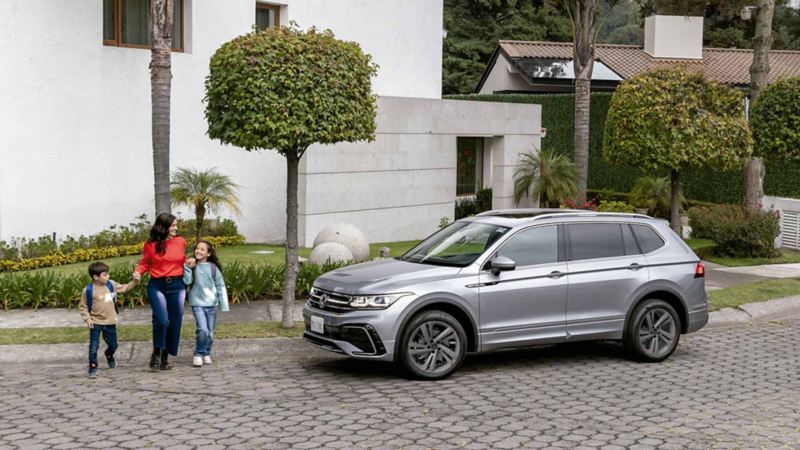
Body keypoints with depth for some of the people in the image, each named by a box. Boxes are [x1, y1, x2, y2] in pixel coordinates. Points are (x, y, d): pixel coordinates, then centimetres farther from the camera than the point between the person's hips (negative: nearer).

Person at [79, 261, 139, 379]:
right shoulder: (88, 290, -14)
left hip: (110, 322, 5)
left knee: (113, 345, 16)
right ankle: (93, 369, 2)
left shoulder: (110, 284, 0)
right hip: (96, 323, -4)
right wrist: (87, 318, -15)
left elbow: (124, 288, 11)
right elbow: (83, 307, -6)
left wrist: (134, 281, 0)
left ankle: (109, 356, 49)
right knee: (94, 347, -7)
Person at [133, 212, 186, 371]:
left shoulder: (181, 242, 5)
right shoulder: (150, 245, -2)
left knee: (174, 322, 4)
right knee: (161, 320, -18)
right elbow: (144, 263, 9)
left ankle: (165, 357, 20)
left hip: (177, 286, 3)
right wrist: (138, 272, -10)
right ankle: (156, 353, 7)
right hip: (157, 286, -3)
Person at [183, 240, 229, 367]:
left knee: (210, 333, 8)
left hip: (211, 304, 2)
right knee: (203, 330, -18)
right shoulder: (192, 265, 0)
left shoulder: (213, 268, 1)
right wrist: (188, 268, -18)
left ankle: (207, 354, 28)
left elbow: (220, 286, 4)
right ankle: (198, 354, 0)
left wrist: (224, 305, 0)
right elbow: (187, 281, -11)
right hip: (197, 303, -2)